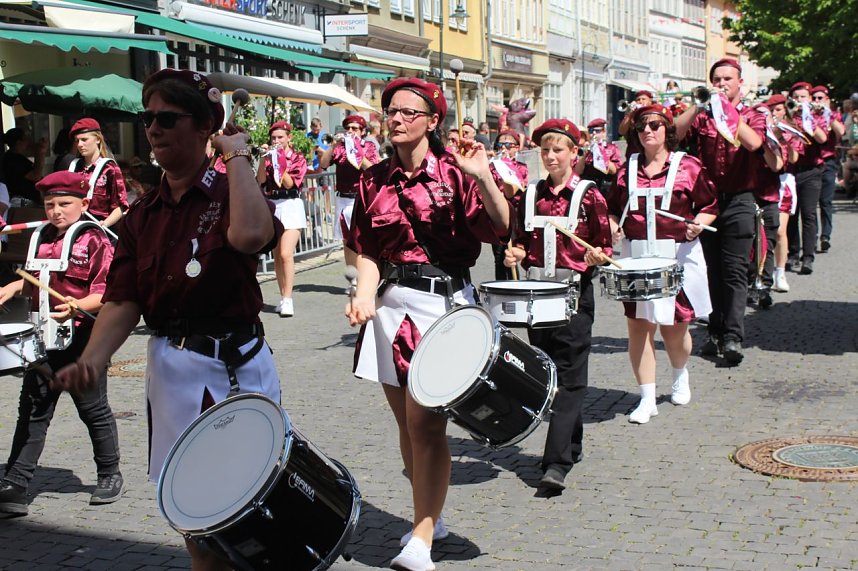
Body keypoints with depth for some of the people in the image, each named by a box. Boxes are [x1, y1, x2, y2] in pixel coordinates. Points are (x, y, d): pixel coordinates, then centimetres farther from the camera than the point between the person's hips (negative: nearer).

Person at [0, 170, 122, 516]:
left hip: (83, 339, -6)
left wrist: (77, 306, -32)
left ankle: (110, 475, 27)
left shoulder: (96, 242, -10)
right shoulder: (42, 240, 10)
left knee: (93, 410, 8)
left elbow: (106, 294, -16)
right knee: (32, 412, 4)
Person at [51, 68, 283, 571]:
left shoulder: (232, 194, -8)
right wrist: (91, 360, -16)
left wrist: (236, 156, -19)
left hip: (235, 368, -5)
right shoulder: (143, 214, 8)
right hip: (171, 369, 5)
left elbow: (249, 235, -33)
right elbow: (123, 302, 2)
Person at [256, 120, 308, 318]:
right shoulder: (269, 157, 10)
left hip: (291, 206, -5)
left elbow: (290, 184, -13)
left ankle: (287, 300, -15)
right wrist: (265, 159, -11)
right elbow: (260, 181, -4)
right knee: (277, 256, 8)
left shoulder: (298, 158, -1)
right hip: (271, 206, 5)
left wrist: (280, 163, -19)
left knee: (286, 254, -16)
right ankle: (283, 297, 16)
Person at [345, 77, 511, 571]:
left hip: (445, 303, -5)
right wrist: (365, 295, -5)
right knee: (407, 423, 12)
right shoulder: (374, 181, 8)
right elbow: (369, 250, 11)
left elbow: (500, 229, -14)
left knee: (426, 423, -9)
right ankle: (430, 517, 31)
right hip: (392, 305, 5)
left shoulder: (453, 172, -5)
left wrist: (483, 178, -27)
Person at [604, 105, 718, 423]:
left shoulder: (688, 166, -1)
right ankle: (647, 399, 5)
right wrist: (613, 226, -6)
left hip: (679, 255, -2)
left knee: (674, 328, 6)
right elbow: (613, 207, 14)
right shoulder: (628, 169, 7)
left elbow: (710, 205, 3)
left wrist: (698, 223, -16)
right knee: (639, 325, -4)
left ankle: (680, 377, 39)